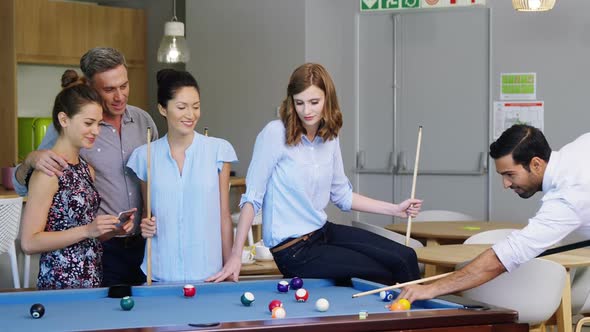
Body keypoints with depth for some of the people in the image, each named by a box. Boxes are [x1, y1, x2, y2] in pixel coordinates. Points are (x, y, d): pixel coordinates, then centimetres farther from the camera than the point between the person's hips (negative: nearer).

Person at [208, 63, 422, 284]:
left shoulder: (330, 138, 4)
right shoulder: (275, 133, -16)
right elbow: (252, 197, -15)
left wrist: (395, 209, 9)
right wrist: (235, 256, -18)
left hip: (323, 231, 7)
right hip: (292, 250, -7)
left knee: (406, 257, 4)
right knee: (386, 276, -10)